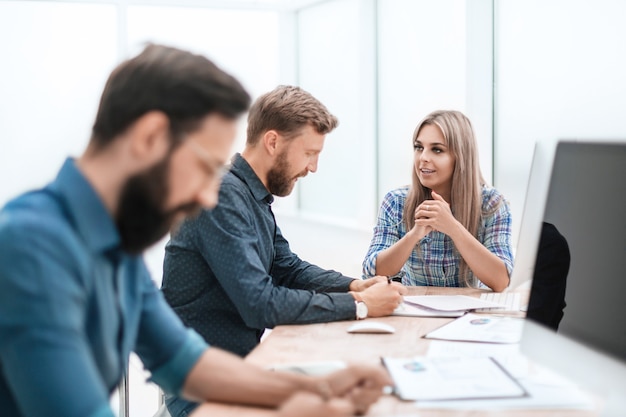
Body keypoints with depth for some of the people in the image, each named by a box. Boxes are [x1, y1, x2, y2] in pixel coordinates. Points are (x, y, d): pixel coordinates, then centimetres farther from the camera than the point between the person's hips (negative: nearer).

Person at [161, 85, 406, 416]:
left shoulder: (256, 196, 8)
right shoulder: (224, 195, -22)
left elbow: (288, 269, 18)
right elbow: (260, 305, -27)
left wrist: (355, 286, 1)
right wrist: (359, 305, -19)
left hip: (241, 361, 9)